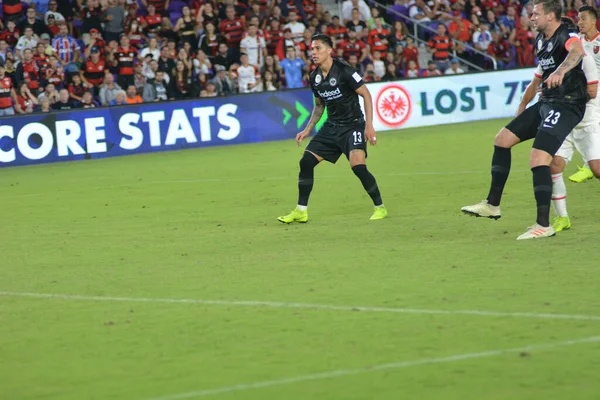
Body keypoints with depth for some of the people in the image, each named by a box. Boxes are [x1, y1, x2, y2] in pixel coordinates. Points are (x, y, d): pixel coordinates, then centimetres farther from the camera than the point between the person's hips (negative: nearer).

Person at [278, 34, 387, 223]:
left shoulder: (343, 71, -16)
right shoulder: (315, 78, 5)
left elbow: (366, 94, -13)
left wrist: (369, 126, -19)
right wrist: (307, 130, 13)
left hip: (353, 125, -7)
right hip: (331, 127, 7)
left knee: (358, 165, -23)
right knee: (306, 161, -3)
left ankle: (380, 207, -3)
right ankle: (301, 211, 7)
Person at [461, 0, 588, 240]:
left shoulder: (566, 37, -16)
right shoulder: (541, 40, 13)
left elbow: (577, 51, -40)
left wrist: (560, 71, -60)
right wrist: (523, 106, 34)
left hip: (567, 106, -10)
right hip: (546, 103, 10)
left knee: (538, 160, -21)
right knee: (502, 139, 10)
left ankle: (544, 225, -15)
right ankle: (492, 205, 18)